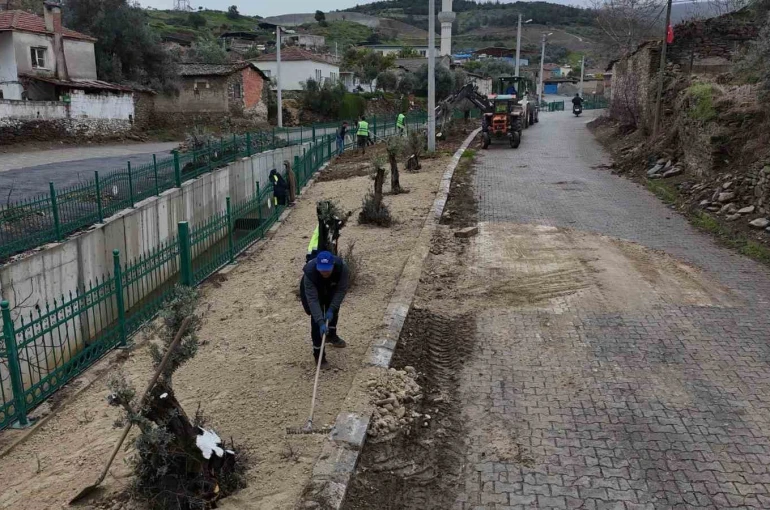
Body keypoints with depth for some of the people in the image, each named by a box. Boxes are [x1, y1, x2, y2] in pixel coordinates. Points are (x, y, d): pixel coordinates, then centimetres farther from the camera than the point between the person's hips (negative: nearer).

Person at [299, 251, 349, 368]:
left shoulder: (342, 267, -38)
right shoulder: (309, 272, -43)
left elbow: (341, 290, -27)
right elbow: (312, 300, -42)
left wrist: (331, 309, -32)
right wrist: (321, 322, -47)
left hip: (331, 288, 3)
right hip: (312, 290, -3)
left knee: (333, 311, 18)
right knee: (316, 319, -11)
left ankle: (331, 335, 47)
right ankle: (318, 354, -3)